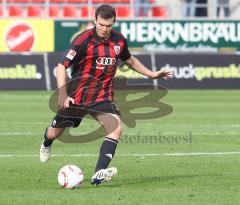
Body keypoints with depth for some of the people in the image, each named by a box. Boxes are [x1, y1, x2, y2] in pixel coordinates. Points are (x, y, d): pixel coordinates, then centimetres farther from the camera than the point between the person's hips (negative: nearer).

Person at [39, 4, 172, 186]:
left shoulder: (119, 40, -2)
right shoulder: (84, 40, -18)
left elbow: (130, 60, 21)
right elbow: (62, 66, -17)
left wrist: (152, 74, 19)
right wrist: (62, 94, -28)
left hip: (103, 97, 3)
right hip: (77, 96, -3)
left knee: (116, 127, -24)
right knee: (56, 132, 14)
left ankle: (99, 174, -31)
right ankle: (46, 144, 55)